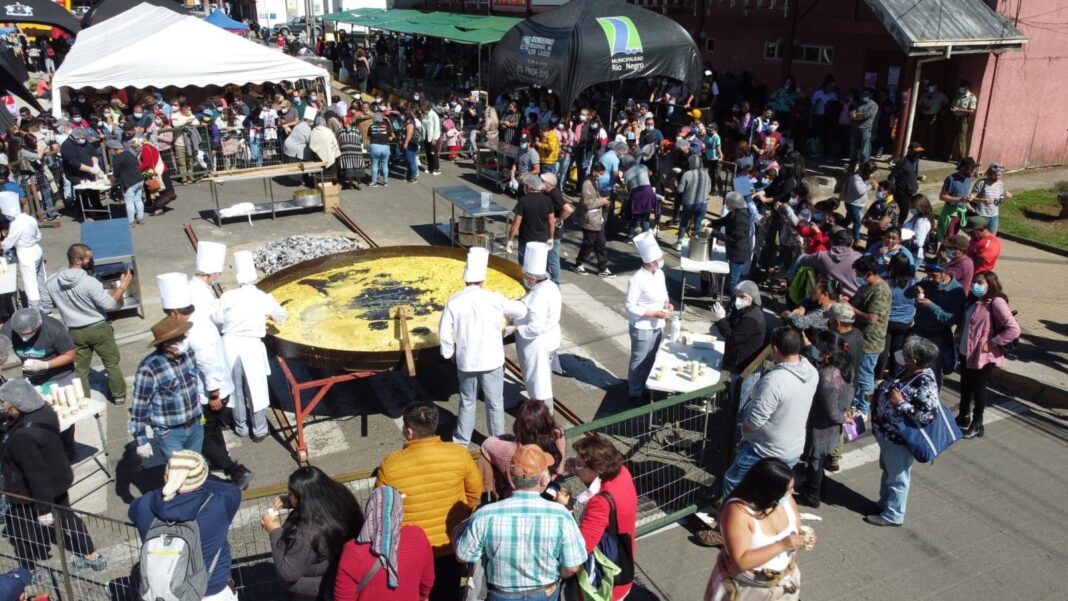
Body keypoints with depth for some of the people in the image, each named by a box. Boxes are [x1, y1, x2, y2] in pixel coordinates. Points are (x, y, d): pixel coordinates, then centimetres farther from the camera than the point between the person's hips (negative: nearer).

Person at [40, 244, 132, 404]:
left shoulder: (52, 283, -5)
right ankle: (119, 396, 27)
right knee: (112, 364, 16)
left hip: (75, 332, 4)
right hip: (99, 329, -3)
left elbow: (43, 310, 2)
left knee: (80, 370, 14)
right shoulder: (90, 282, -23)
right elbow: (109, 305, -19)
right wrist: (122, 286, -13)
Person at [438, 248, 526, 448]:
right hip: (491, 360, -2)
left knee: (467, 402, 19)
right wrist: (507, 311, 19)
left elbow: (444, 332, -5)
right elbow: (521, 311, -3)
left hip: (465, 361, 2)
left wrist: (449, 352, 11)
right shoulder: (493, 299, -14)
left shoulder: (453, 301, -10)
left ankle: (461, 441, 30)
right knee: (495, 403, 14)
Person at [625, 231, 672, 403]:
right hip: (642, 328, -7)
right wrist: (654, 313, -23)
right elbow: (630, 307, -21)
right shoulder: (637, 280, -24)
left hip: (658, 326, 7)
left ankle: (645, 388, 40)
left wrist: (667, 304, -7)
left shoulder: (660, 274, -1)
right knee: (639, 361, 10)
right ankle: (635, 392, 28)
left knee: (650, 360, 21)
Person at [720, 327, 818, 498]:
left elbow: (753, 421, -27)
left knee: (733, 484, 14)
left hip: (766, 452, -7)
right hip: (794, 450, 7)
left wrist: (743, 427, -7)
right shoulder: (812, 372, -7)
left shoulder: (774, 381, -33)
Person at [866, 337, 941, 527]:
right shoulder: (907, 371, -1)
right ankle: (884, 503, 47)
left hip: (898, 438, -9)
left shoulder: (925, 384, -29)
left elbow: (928, 416, -33)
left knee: (897, 477, 12)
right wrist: (878, 394, 4)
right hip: (887, 433, 9)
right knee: (887, 471, 27)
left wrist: (900, 403, -32)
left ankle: (892, 515, 30)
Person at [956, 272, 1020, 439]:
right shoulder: (974, 300, 6)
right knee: (965, 386, 19)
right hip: (966, 352, 7)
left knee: (978, 388, 7)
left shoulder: (996, 302, -19)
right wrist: (959, 337, 8)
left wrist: (992, 343, -20)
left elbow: (1014, 330, -24)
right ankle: (963, 417, 37)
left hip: (983, 355, -7)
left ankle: (977, 424, 23)